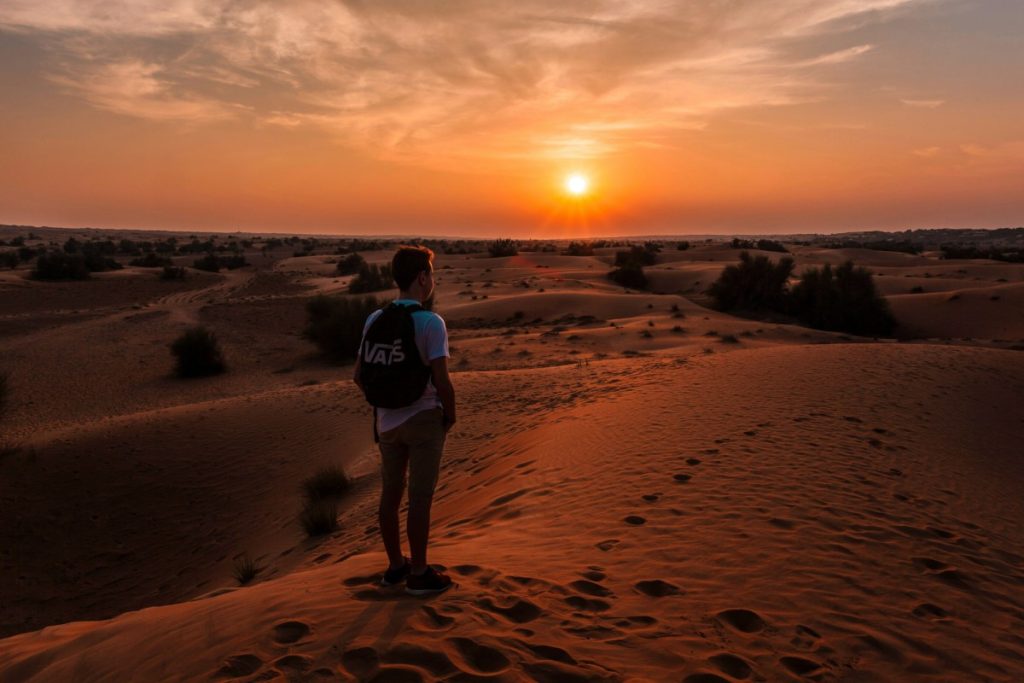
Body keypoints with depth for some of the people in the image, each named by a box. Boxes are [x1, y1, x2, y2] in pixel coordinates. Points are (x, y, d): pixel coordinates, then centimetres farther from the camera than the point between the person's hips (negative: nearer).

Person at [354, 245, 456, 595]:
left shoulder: (375, 319, 1)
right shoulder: (430, 322, -17)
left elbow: (359, 376, 4)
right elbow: (442, 380, -20)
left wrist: (383, 404, 16)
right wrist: (450, 416, -4)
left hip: (387, 421, 6)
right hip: (423, 421, -6)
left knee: (390, 494, 15)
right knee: (419, 499, 5)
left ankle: (395, 566, 31)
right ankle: (419, 574, 18)